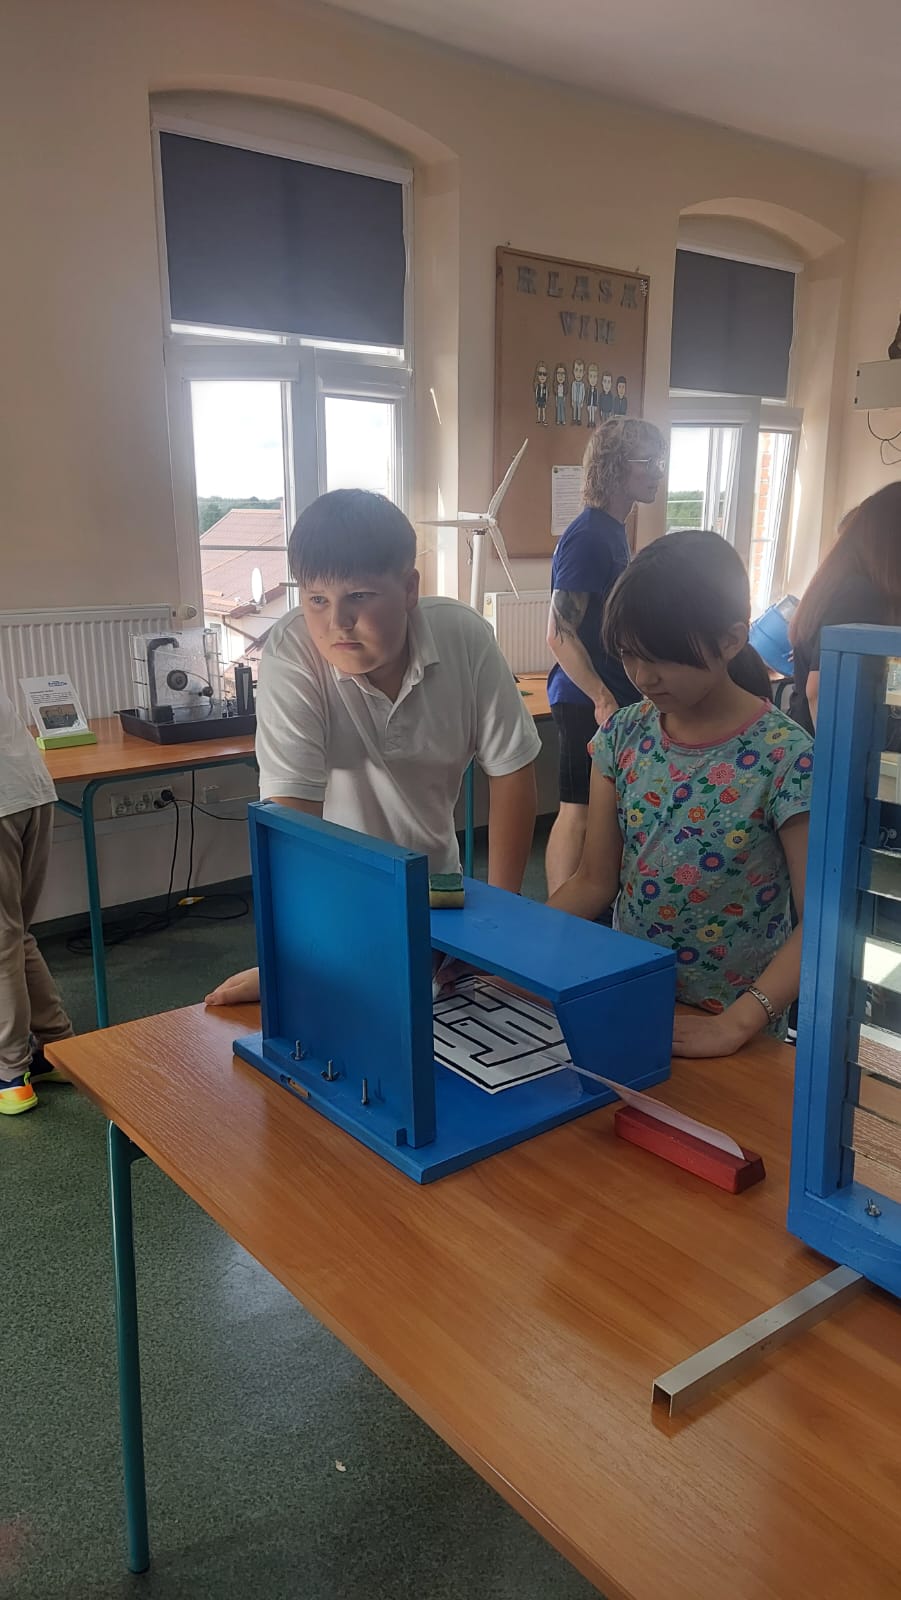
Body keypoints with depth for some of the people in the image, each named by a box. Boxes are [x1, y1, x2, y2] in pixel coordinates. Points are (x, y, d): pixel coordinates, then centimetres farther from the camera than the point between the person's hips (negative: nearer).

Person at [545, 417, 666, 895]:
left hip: (609, 695, 10)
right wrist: (602, 700, -20)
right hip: (588, 700, -10)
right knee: (578, 812, -3)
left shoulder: (613, 531, 12)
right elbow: (559, 634, -21)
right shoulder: (589, 536, -17)